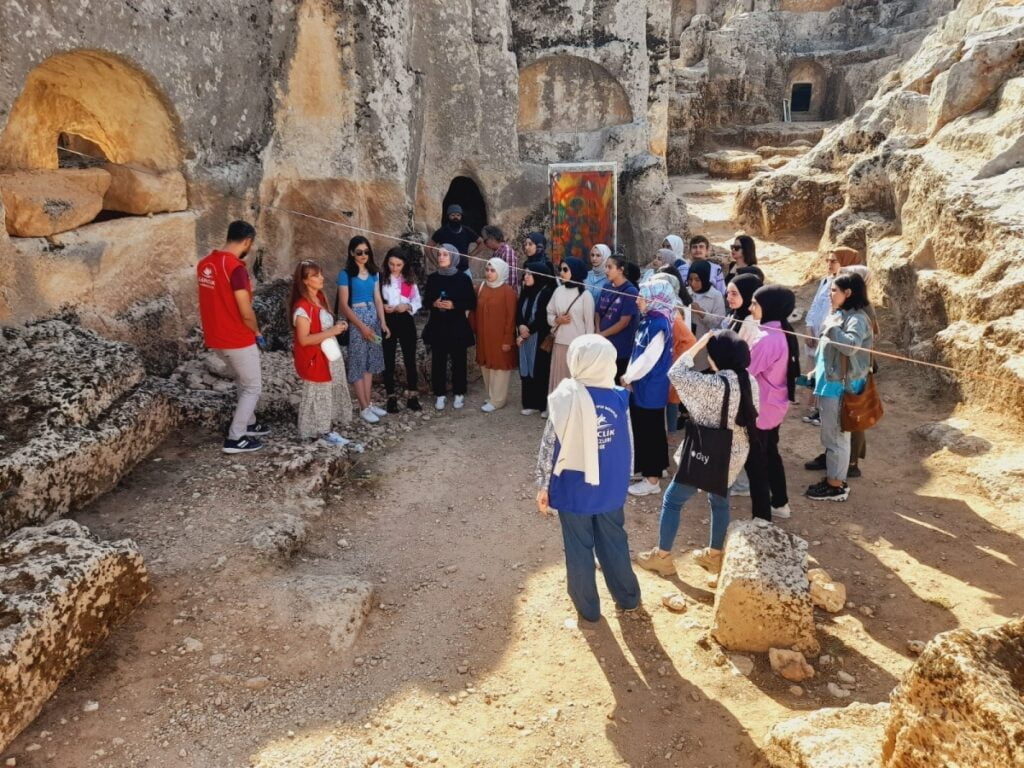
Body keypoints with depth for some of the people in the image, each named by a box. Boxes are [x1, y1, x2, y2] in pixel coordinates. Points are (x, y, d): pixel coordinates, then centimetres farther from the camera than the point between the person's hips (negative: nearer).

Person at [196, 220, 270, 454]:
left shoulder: (205, 264, 4)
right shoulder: (236, 268, -23)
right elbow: (246, 313, -23)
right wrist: (258, 333, -5)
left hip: (216, 338, 8)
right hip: (238, 339, -8)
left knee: (244, 381, 27)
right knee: (253, 387, 7)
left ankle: (249, 423, 38)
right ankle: (235, 439, 9)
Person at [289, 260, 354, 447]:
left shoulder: (320, 298, 6)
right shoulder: (302, 307, -22)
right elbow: (304, 339, -25)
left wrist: (337, 326, 0)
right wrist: (331, 332, -26)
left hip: (329, 356, 9)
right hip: (314, 359, -9)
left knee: (329, 393, 15)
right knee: (318, 395, 3)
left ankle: (325, 429, 26)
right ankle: (319, 433, 16)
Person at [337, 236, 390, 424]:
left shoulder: (373, 272, 8)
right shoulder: (346, 274, -9)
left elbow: (378, 299, 9)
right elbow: (344, 305, -12)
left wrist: (383, 323, -1)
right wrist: (362, 326, -16)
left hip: (373, 318, 6)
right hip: (356, 320, -6)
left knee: (370, 362, 10)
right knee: (358, 363, 0)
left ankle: (370, 403, 18)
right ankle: (364, 408, 5)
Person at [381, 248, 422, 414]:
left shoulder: (410, 280, 3)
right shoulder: (382, 280, -3)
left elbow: (418, 302, 4)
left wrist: (407, 307, -14)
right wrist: (382, 307, -20)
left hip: (406, 321, 2)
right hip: (388, 321, -1)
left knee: (410, 359, 7)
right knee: (389, 360, 6)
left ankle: (412, 396, 17)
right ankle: (391, 397, 17)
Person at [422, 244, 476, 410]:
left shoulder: (463, 278, -5)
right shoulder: (433, 278, 3)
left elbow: (472, 303, -4)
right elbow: (426, 300, 11)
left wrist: (454, 305, -18)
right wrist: (434, 304, -11)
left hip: (458, 326, -2)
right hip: (437, 326, 2)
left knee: (458, 361, 6)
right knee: (438, 361, 4)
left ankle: (459, 394, 20)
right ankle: (440, 395, 16)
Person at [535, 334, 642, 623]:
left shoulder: (566, 398, -18)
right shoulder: (619, 398, -9)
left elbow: (550, 447, -12)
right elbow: (628, 446, 2)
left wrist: (543, 486, -1)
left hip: (574, 491, -3)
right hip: (610, 489, 3)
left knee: (579, 550, 14)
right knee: (614, 543, 22)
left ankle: (588, 607, 29)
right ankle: (627, 596, 38)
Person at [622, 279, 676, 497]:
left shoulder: (659, 324, -20)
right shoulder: (649, 320, 8)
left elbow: (649, 359, -22)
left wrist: (628, 377, -10)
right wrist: (629, 376, 3)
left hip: (651, 388, -9)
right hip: (642, 386, 9)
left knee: (651, 432, 0)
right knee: (642, 430, 17)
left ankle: (652, 480, 10)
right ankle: (648, 470, 31)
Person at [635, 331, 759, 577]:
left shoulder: (714, 384, -27)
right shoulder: (750, 381, -4)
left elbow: (676, 374, -21)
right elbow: (751, 416, 7)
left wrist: (697, 345, -15)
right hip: (735, 455, 7)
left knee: (672, 500, 9)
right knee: (719, 500, 25)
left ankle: (662, 557, 18)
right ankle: (714, 555, 38)